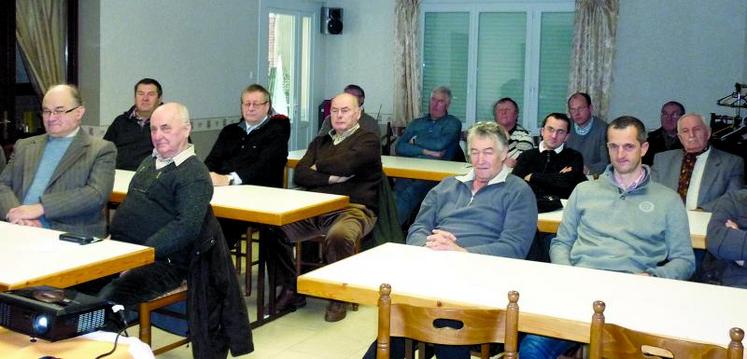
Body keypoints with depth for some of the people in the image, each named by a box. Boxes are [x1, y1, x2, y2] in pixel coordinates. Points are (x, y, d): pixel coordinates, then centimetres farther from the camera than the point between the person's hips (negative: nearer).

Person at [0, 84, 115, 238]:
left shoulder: (101, 150, 6)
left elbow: (97, 194, -8)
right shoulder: (24, 146, 22)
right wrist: (16, 215, -9)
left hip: (71, 237, -3)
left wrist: (40, 208, -16)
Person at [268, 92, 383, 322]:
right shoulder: (320, 142, 25)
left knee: (338, 237, -39)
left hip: (352, 208, -5)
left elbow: (345, 164, -12)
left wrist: (318, 167, 7)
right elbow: (299, 175, 10)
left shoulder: (368, 140, 8)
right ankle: (290, 290, -2)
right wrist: (330, 177, -6)